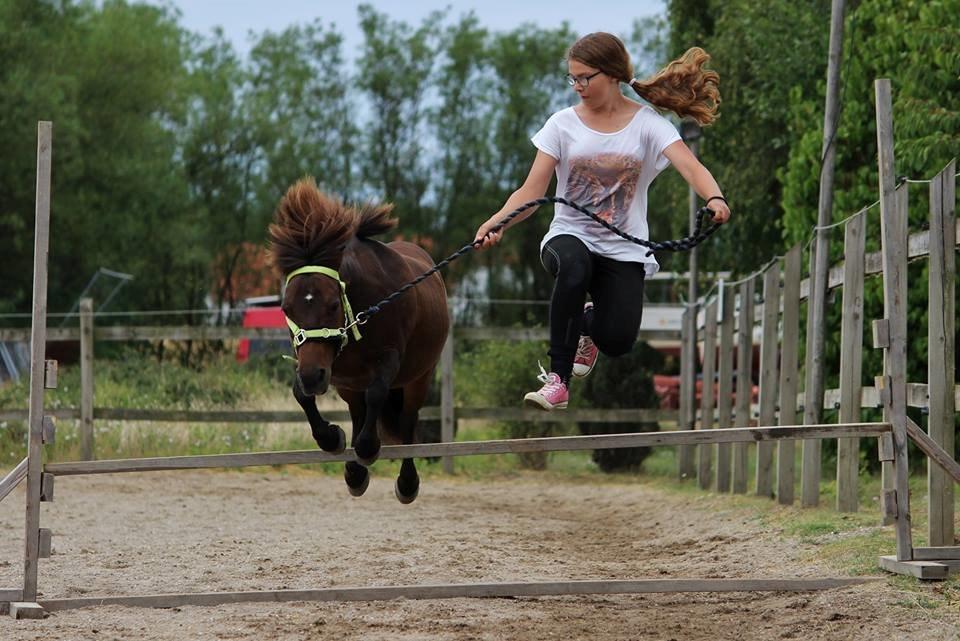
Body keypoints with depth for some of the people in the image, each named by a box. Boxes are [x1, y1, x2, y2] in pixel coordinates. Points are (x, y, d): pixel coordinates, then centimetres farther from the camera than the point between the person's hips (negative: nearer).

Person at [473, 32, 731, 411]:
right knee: (573, 264, -38)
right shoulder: (563, 124, 2)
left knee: (617, 341, -18)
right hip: (570, 236, 0)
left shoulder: (647, 124, -1)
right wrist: (495, 223, -25)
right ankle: (557, 378, -27)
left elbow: (690, 167, -17)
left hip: (623, 249, 0)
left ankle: (588, 323, 23)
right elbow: (533, 190, -5)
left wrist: (714, 198, -40)